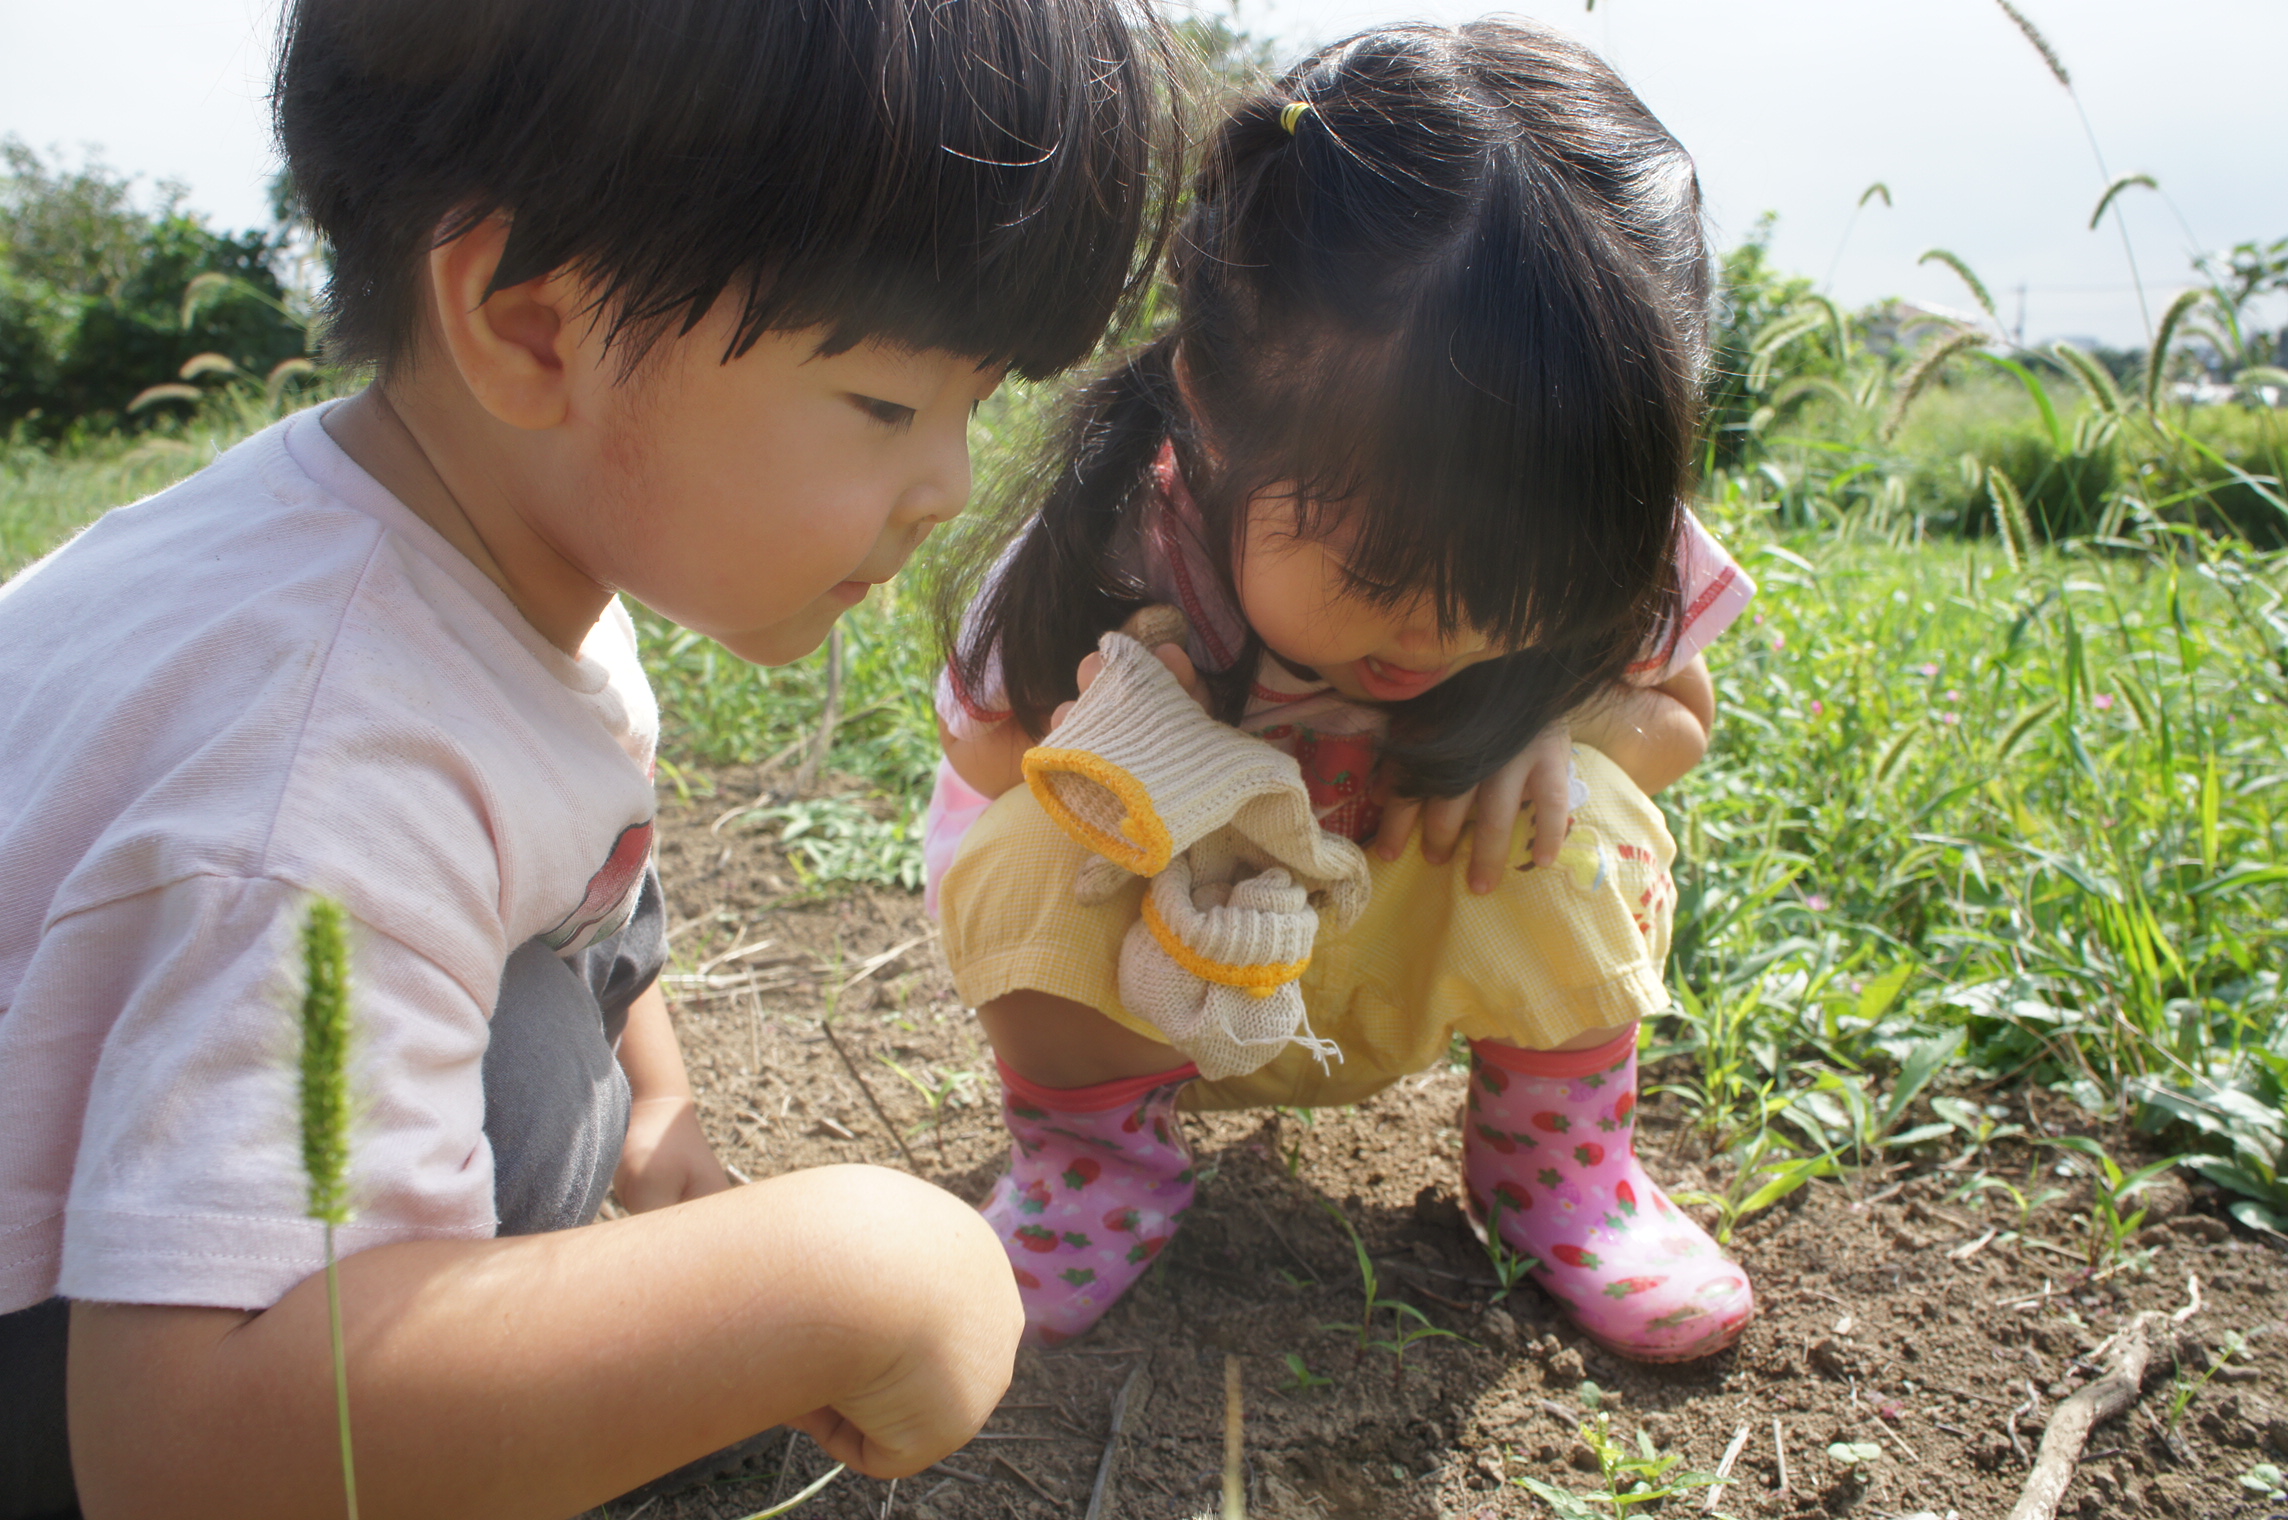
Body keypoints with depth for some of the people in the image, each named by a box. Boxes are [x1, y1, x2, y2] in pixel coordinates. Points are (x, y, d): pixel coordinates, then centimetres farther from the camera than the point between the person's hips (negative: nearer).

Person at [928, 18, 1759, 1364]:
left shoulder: (1576, 554, -25)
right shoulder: (1102, 568, -32)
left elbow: (1679, 709, -5)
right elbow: (985, 779, -14)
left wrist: (1552, 731, -29)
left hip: (1415, 977, 2)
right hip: (1155, 990, -1)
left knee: (1571, 818, -27)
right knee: (1038, 859, -31)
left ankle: (1558, 1145, 1)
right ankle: (1096, 1146, -1)